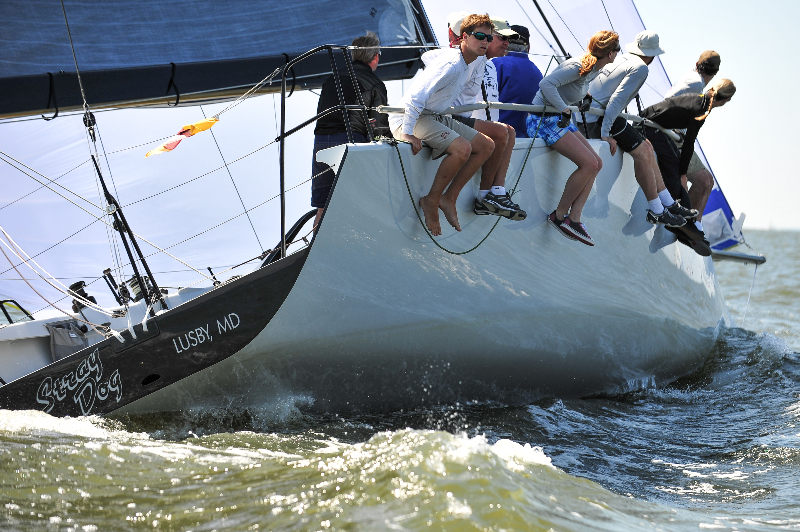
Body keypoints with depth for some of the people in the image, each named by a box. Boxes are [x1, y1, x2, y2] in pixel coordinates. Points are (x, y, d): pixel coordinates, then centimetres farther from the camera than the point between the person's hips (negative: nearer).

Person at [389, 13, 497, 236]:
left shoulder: (479, 60, 2)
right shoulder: (451, 64, -26)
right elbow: (417, 95, -31)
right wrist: (407, 133, -29)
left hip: (436, 116, 10)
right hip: (409, 118, -10)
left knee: (486, 146, 3)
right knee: (462, 148, -30)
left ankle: (448, 199, 3)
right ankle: (431, 202, -14)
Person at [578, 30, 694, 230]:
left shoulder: (623, 60, 17)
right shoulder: (640, 68, -10)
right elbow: (617, 99, -19)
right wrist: (605, 133, -20)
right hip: (598, 118, -10)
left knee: (646, 147, 11)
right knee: (641, 152, -13)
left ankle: (669, 204, 13)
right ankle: (656, 211, -8)